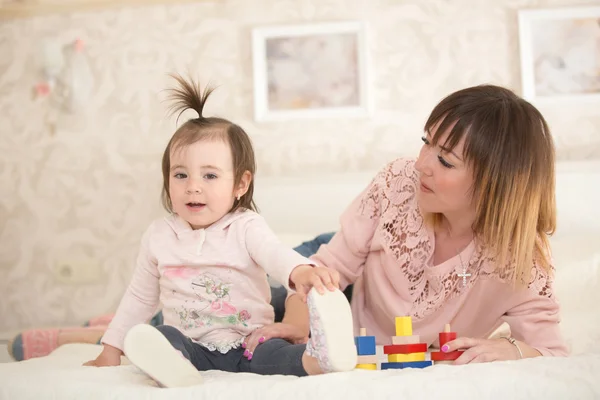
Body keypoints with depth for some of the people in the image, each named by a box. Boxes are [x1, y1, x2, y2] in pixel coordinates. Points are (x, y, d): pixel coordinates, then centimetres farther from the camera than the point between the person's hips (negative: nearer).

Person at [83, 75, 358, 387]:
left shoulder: (246, 227, -2)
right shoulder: (159, 235, 9)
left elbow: (274, 254, -24)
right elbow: (140, 296, 22)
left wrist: (300, 271, -49)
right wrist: (112, 348, 20)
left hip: (249, 346, -2)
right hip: (190, 346, 3)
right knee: (157, 338, -29)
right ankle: (173, 366, -61)